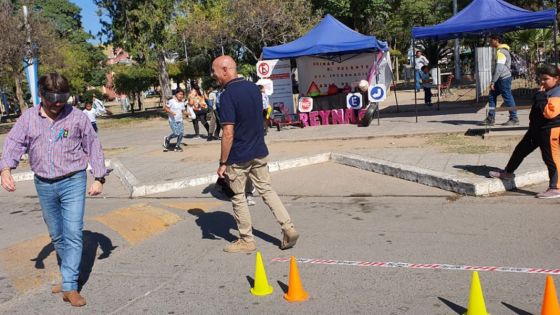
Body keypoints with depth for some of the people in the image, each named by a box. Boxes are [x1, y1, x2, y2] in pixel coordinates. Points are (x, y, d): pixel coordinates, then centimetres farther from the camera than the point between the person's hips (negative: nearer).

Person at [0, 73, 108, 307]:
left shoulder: (76, 116, -4)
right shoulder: (28, 118, 2)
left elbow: (93, 146, 1)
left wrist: (99, 178, -3)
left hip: (72, 182, -3)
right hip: (44, 185, 4)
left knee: (73, 233, -8)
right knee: (56, 235, 15)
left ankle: (70, 286, -3)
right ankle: (70, 274, 34)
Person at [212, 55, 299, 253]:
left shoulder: (227, 95, -20)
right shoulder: (253, 87, 5)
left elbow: (228, 133, -22)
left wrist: (222, 162, -15)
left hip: (238, 157, -7)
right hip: (260, 152, 7)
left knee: (238, 198, 9)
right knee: (266, 189, 17)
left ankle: (246, 240, 20)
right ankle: (288, 228, 10)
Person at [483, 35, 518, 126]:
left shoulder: (500, 52, -17)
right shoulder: (502, 50, 15)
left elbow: (499, 68, -23)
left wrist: (492, 82, -21)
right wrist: (494, 81, 21)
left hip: (504, 78, -10)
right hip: (501, 79, 10)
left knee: (508, 98, -3)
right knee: (491, 96, 10)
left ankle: (514, 119, 5)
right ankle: (491, 119, 11)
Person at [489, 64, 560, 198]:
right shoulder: (546, 91, 12)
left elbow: (549, 112, -32)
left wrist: (540, 97, -26)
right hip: (537, 128, 10)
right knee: (521, 149, 19)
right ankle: (507, 172, 36)